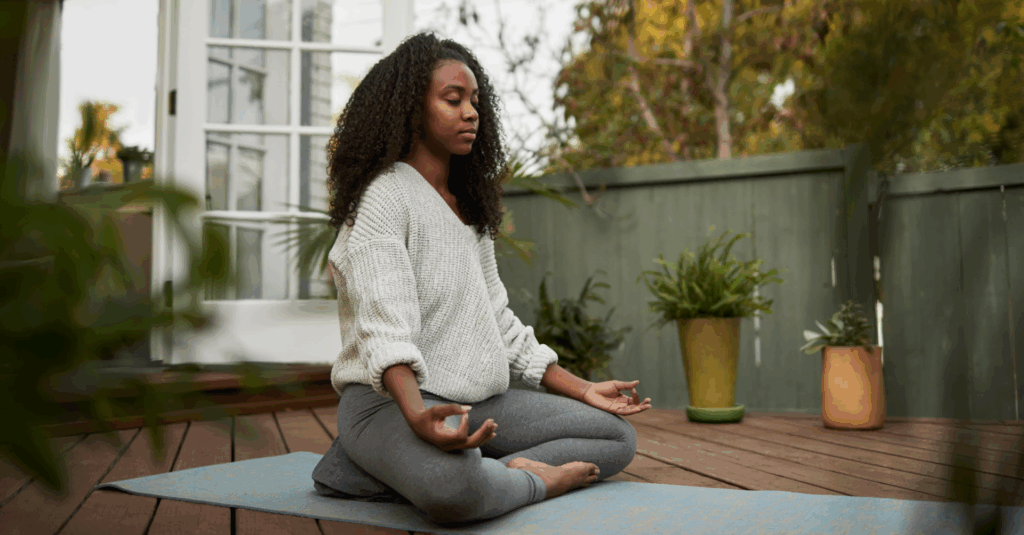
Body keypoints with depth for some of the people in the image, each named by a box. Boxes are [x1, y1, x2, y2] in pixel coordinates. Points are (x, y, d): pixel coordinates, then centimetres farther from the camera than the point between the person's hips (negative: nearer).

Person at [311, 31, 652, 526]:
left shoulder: (471, 206, 18)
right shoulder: (384, 196, -8)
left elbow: (498, 323, 20)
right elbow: (384, 326, -22)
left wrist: (582, 390, 15)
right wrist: (417, 415, -40)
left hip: (479, 400, 10)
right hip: (391, 398, -9)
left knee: (618, 437, 0)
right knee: (453, 486, -42)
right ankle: (535, 478, -7)